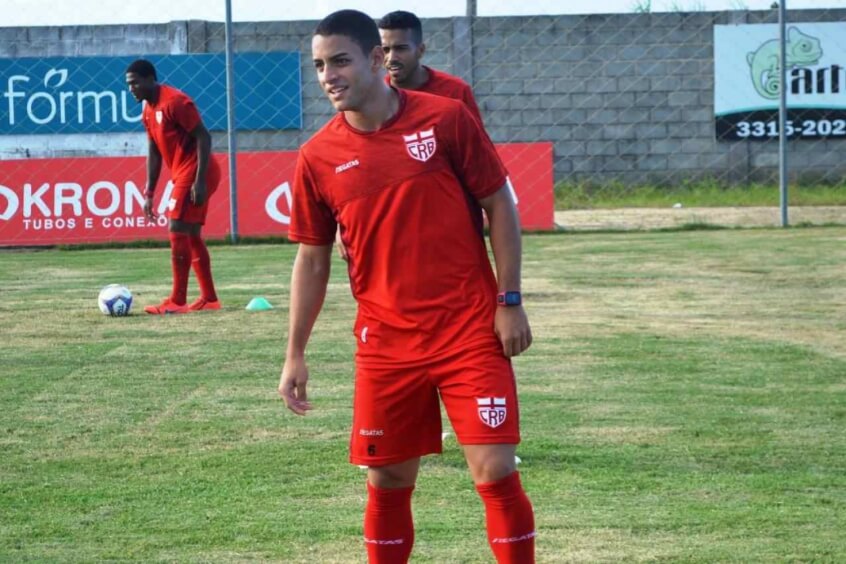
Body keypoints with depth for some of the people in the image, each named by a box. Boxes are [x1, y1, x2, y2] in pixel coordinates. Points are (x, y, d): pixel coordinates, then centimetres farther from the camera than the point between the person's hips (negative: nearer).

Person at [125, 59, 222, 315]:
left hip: (194, 174, -10)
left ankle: (177, 301, -9)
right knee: (191, 235, 11)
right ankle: (209, 298, 17)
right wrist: (149, 193, 14)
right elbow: (154, 153, 18)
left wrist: (199, 181, -24)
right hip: (184, 176, 10)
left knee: (178, 232, -11)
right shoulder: (149, 111, 13)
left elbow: (203, 138, -19)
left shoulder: (175, 102, -16)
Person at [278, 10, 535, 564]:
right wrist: (295, 354, 7)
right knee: (387, 481, 7)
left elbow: (500, 205, 0)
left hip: (471, 331, -2)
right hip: (385, 344, 3)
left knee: (495, 470, -7)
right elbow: (312, 259, 9)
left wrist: (509, 301, -5)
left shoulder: (445, 117, -6)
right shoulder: (318, 157, 1)